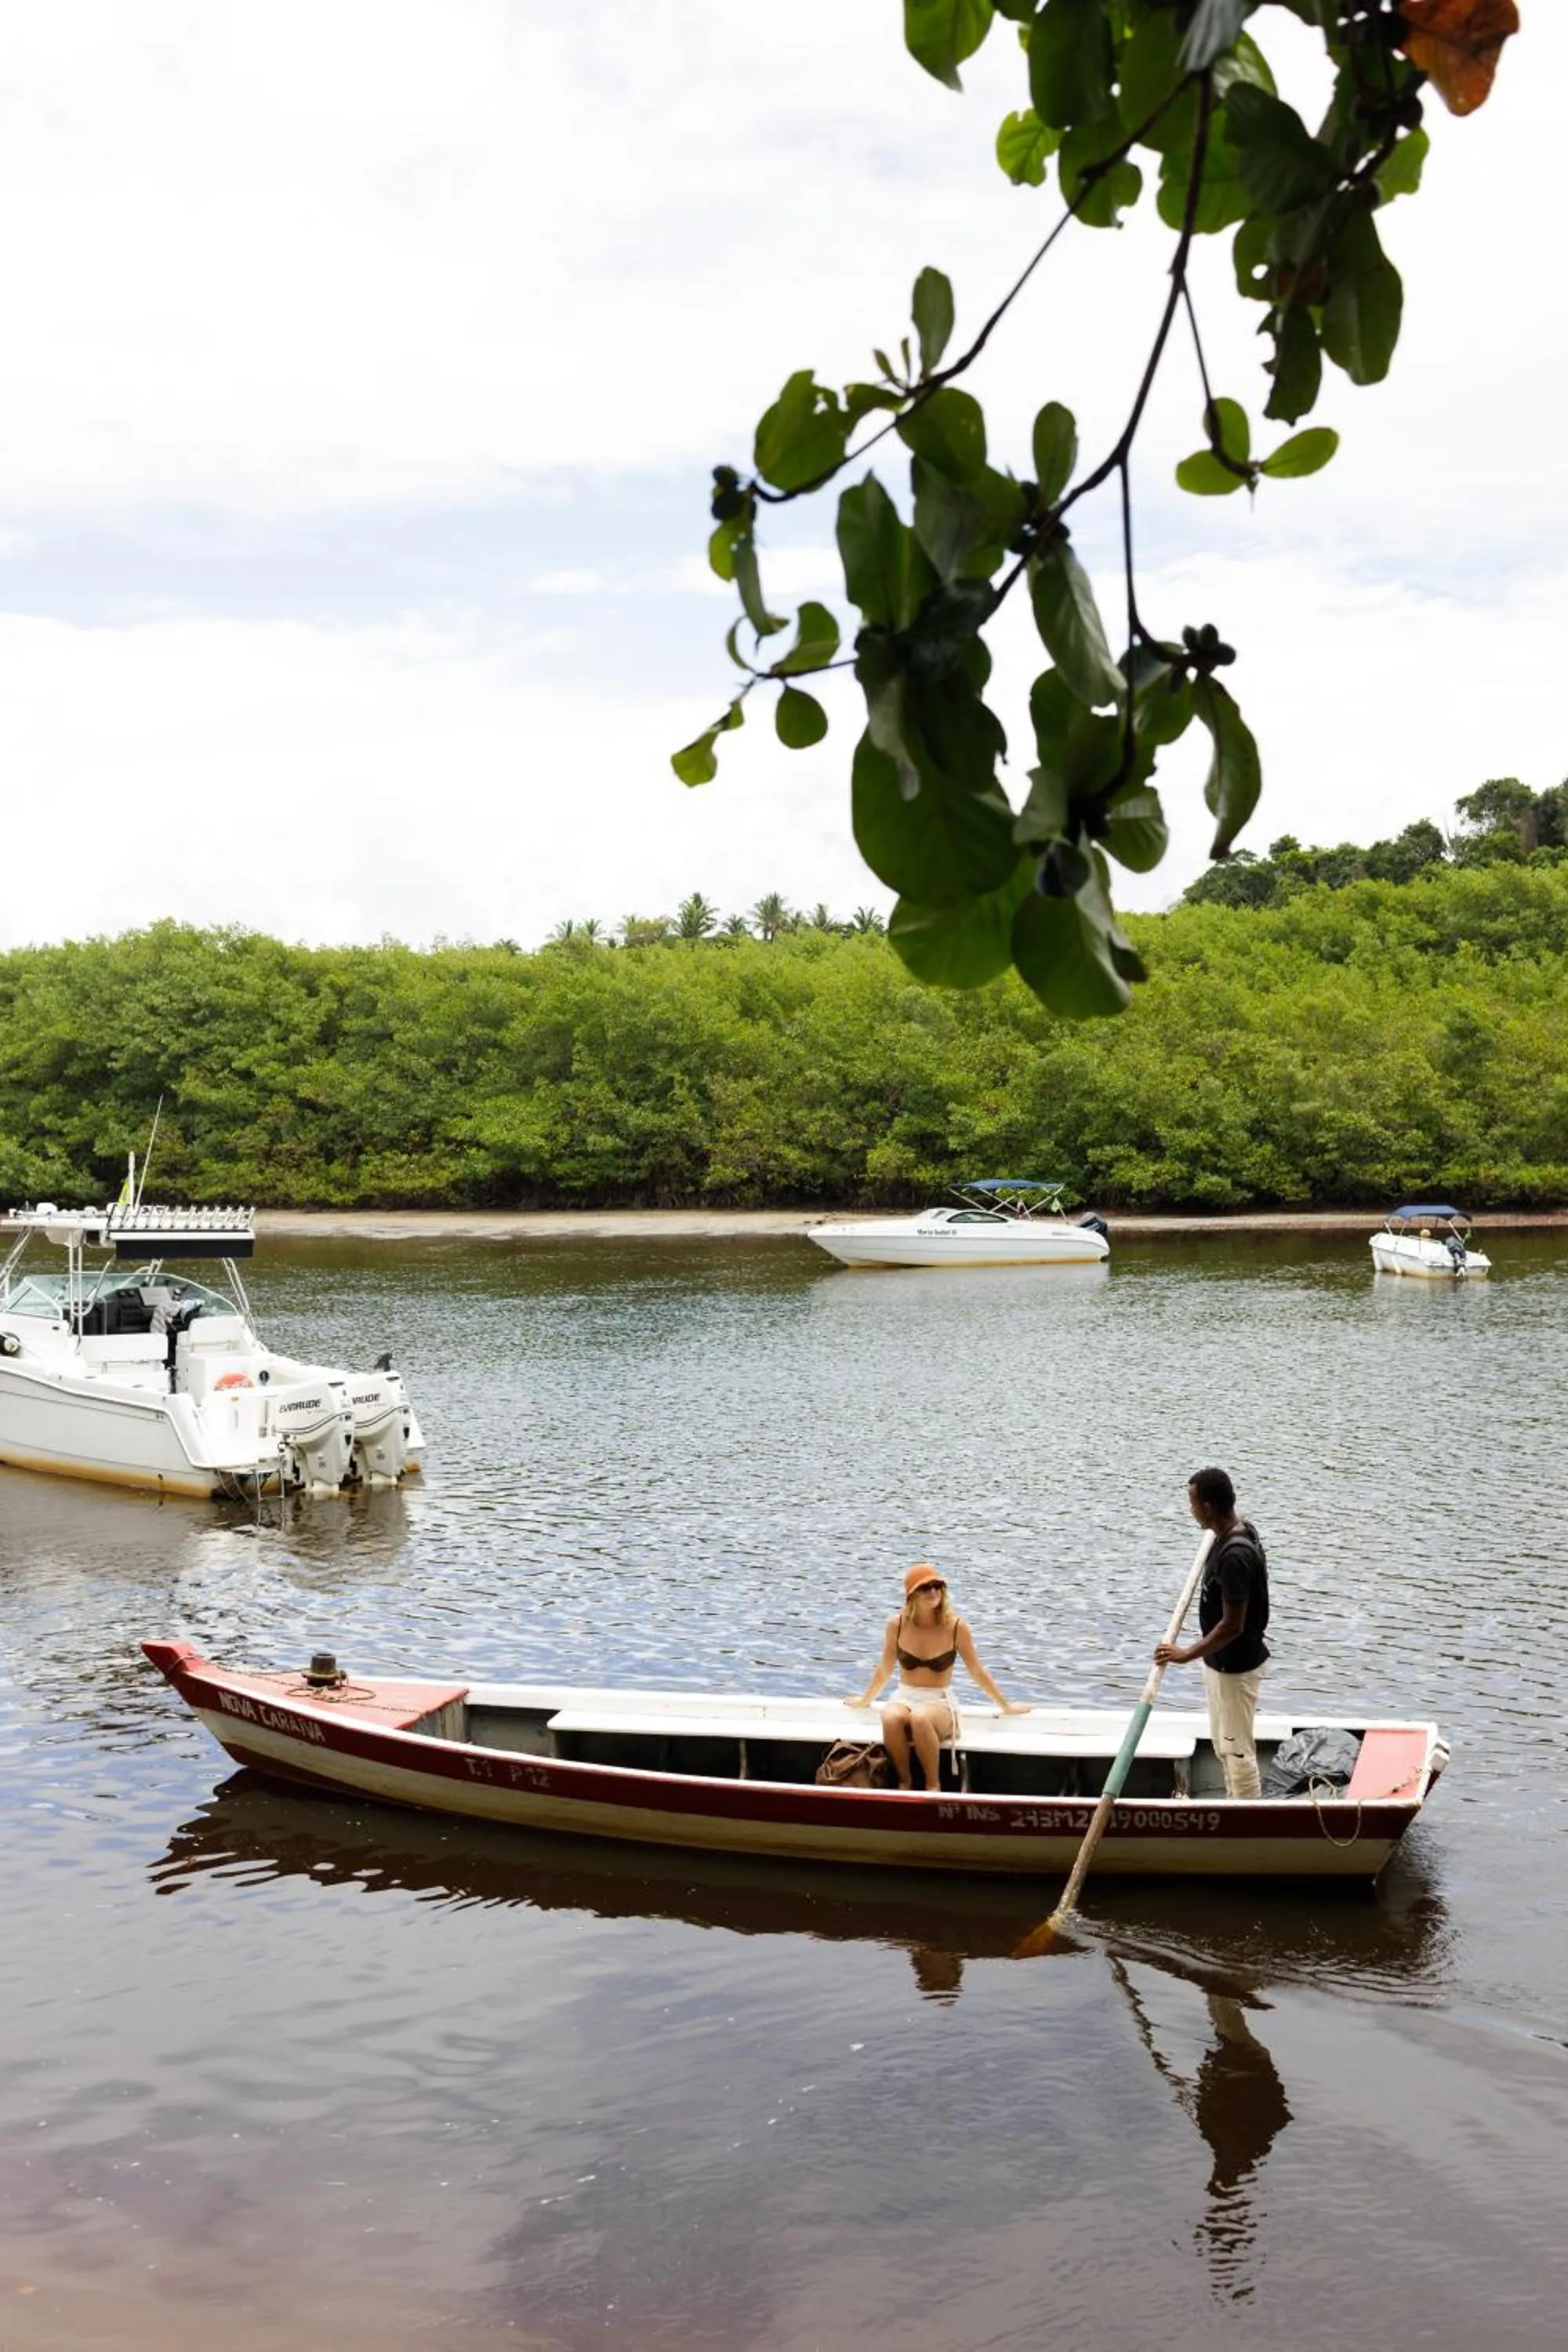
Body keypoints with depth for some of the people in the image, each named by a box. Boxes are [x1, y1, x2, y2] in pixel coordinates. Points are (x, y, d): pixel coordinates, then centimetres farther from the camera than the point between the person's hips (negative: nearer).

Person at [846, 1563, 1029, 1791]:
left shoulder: (955, 1627, -6)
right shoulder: (897, 1625, -2)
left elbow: (977, 1671, 8)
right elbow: (884, 1669, 16)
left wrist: (1005, 1706, 15)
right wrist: (864, 1700, 27)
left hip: (940, 1702, -1)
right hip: (904, 1697, 2)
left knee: (920, 1718, -38)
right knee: (891, 1719, -36)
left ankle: (933, 1785, -18)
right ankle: (904, 1783, -12)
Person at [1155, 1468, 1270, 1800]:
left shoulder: (1235, 1555, -31)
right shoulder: (1238, 1529, 0)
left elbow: (1233, 1625, -28)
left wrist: (1188, 1654, -23)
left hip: (1235, 1665, -10)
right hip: (1222, 1660, 10)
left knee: (1237, 1748, 3)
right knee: (1223, 1744, 22)